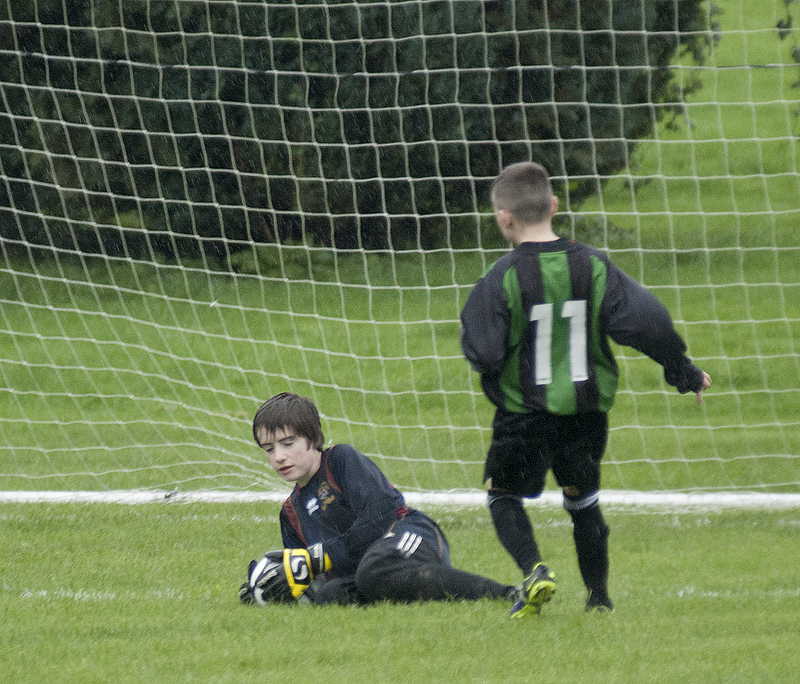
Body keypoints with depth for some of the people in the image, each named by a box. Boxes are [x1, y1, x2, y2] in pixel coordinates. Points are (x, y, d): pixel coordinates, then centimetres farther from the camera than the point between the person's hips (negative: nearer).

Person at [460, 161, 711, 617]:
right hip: (588, 409, 4)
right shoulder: (593, 265, -4)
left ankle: (535, 571, -13)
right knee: (584, 501, 21)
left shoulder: (504, 278, -14)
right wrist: (684, 371, 7)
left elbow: (482, 352, -19)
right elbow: (648, 322, -6)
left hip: (524, 410, -4)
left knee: (504, 495, 11)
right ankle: (599, 595, 21)